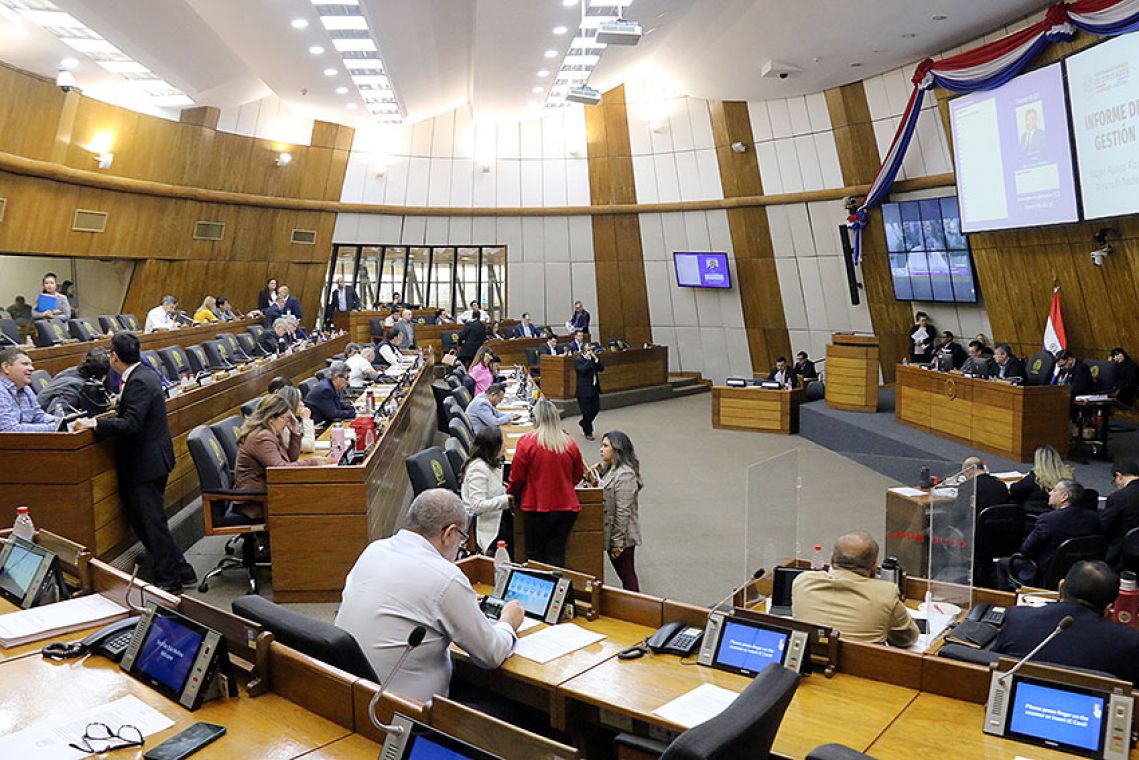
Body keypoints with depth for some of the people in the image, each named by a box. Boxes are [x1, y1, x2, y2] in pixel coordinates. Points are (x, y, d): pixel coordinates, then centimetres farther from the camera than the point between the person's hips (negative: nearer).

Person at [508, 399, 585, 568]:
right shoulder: (570, 443, -2)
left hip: (537, 507, -3)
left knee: (535, 554, 11)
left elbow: (517, 477, -6)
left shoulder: (527, 442, -12)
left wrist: (511, 495, 13)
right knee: (557, 554, 9)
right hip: (567, 507, 3)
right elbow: (578, 476, 10)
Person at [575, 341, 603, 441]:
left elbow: (602, 369, 2)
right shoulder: (578, 360, -9)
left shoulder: (593, 358, 11)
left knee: (596, 409, 12)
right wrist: (589, 360, -20)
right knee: (587, 412, -1)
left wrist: (596, 359, -8)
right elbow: (582, 370, -25)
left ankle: (583, 422, 37)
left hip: (594, 389, 7)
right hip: (584, 390, -7)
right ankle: (588, 433, 12)